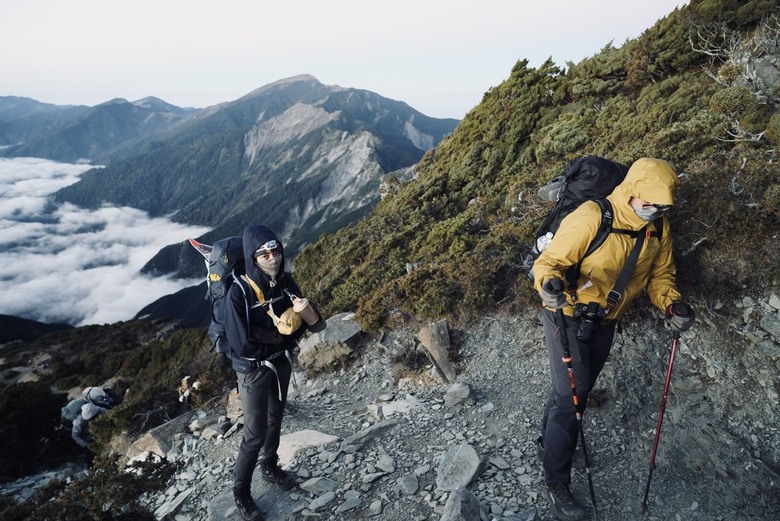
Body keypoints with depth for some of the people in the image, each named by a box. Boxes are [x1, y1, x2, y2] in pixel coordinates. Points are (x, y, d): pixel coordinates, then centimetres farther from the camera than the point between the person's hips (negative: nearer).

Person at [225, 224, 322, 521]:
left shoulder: (285, 281, -10)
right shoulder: (239, 292, -27)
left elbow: (301, 320, 0)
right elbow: (242, 343, -28)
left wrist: (282, 332, -21)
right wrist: (279, 335, -18)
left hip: (281, 363, 6)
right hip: (253, 370, -6)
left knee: (275, 419, 23)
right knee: (255, 434, 3)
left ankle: (270, 468, 47)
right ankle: (241, 492, 26)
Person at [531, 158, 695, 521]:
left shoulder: (658, 227, -2)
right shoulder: (591, 218, -25)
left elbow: (660, 274, 9)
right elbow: (548, 262, -23)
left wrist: (671, 304, -11)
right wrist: (550, 284, -45)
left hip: (605, 321, 7)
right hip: (569, 315, -7)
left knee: (580, 388, 22)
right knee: (571, 395, -6)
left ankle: (551, 439, 48)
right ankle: (556, 484, 10)